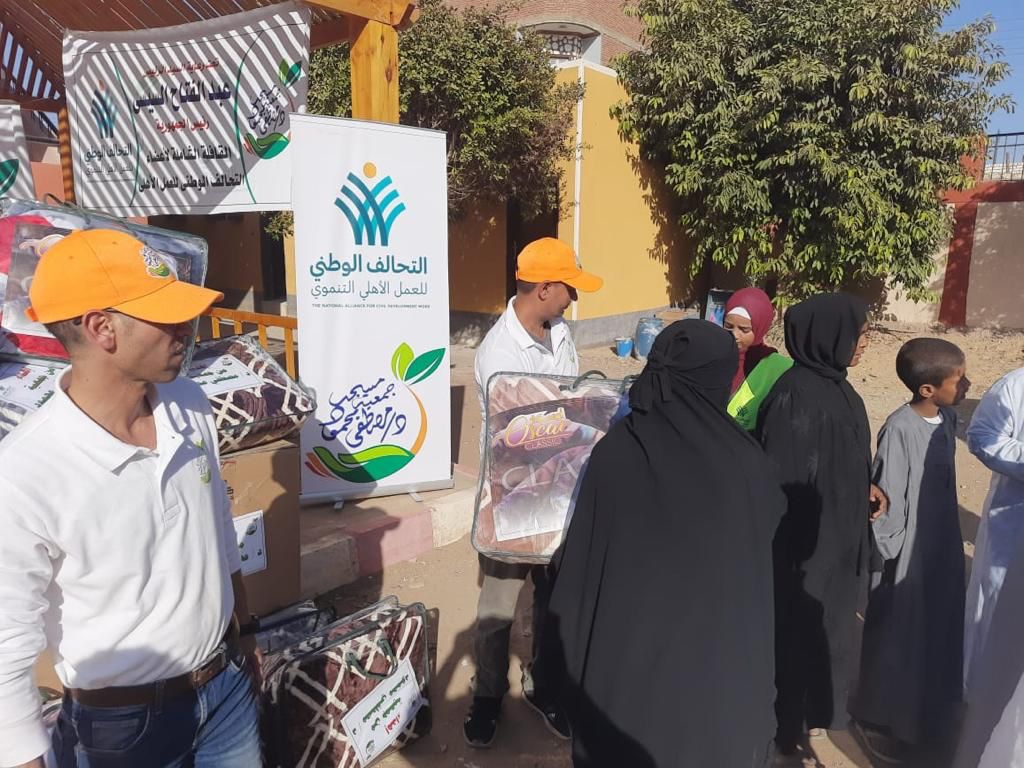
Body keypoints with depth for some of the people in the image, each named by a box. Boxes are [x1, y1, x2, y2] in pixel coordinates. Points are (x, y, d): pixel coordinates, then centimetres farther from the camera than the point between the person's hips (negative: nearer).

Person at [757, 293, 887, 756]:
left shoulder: (832, 383, 3)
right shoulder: (796, 395, -26)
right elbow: (783, 476, -24)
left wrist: (865, 488, 5)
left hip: (836, 533, 9)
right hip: (805, 540, -9)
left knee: (827, 623, 23)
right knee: (798, 629, 9)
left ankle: (814, 709, 43)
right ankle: (784, 722, 30)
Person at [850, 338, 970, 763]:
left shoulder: (948, 418, -2)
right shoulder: (900, 430, -26)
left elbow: (943, 483, 9)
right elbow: (888, 496, -20)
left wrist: (948, 536, 14)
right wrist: (889, 553, -13)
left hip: (942, 545, 8)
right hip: (906, 552, -7)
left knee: (937, 631, 22)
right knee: (896, 636, 9)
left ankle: (925, 711, 44)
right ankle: (875, 716, 30)